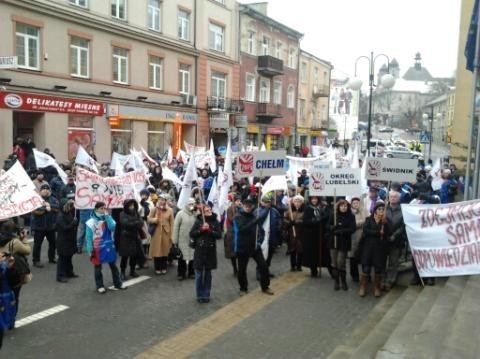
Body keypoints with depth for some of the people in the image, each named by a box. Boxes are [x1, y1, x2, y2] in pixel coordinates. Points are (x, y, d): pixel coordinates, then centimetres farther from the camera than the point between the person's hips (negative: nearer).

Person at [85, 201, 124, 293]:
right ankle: (100, 286, 20)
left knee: (113, 266, 11)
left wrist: (107, 215, -15)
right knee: (98, 268, 8)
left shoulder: (108, 219, 4)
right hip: (97, 248, -3)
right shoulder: (91, 222, -8)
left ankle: (118, 284, 21)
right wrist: (90, 250, -11)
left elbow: (112, 227, -17)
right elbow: (89, 237, -7)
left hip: (109, 247, 3)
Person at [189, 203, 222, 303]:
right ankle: (199, 295, 17)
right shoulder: (198, 221, -1)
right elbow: (191, 234, -2)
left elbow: (219, 235, -6)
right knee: (199, 274, 4)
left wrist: (209, 230, -17)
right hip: (199, 250, -1)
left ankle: (206, 295, 21)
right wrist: (201, 229, -15)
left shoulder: (215, 222, 1)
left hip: (210, 251, 1)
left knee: (208, 274, 10)